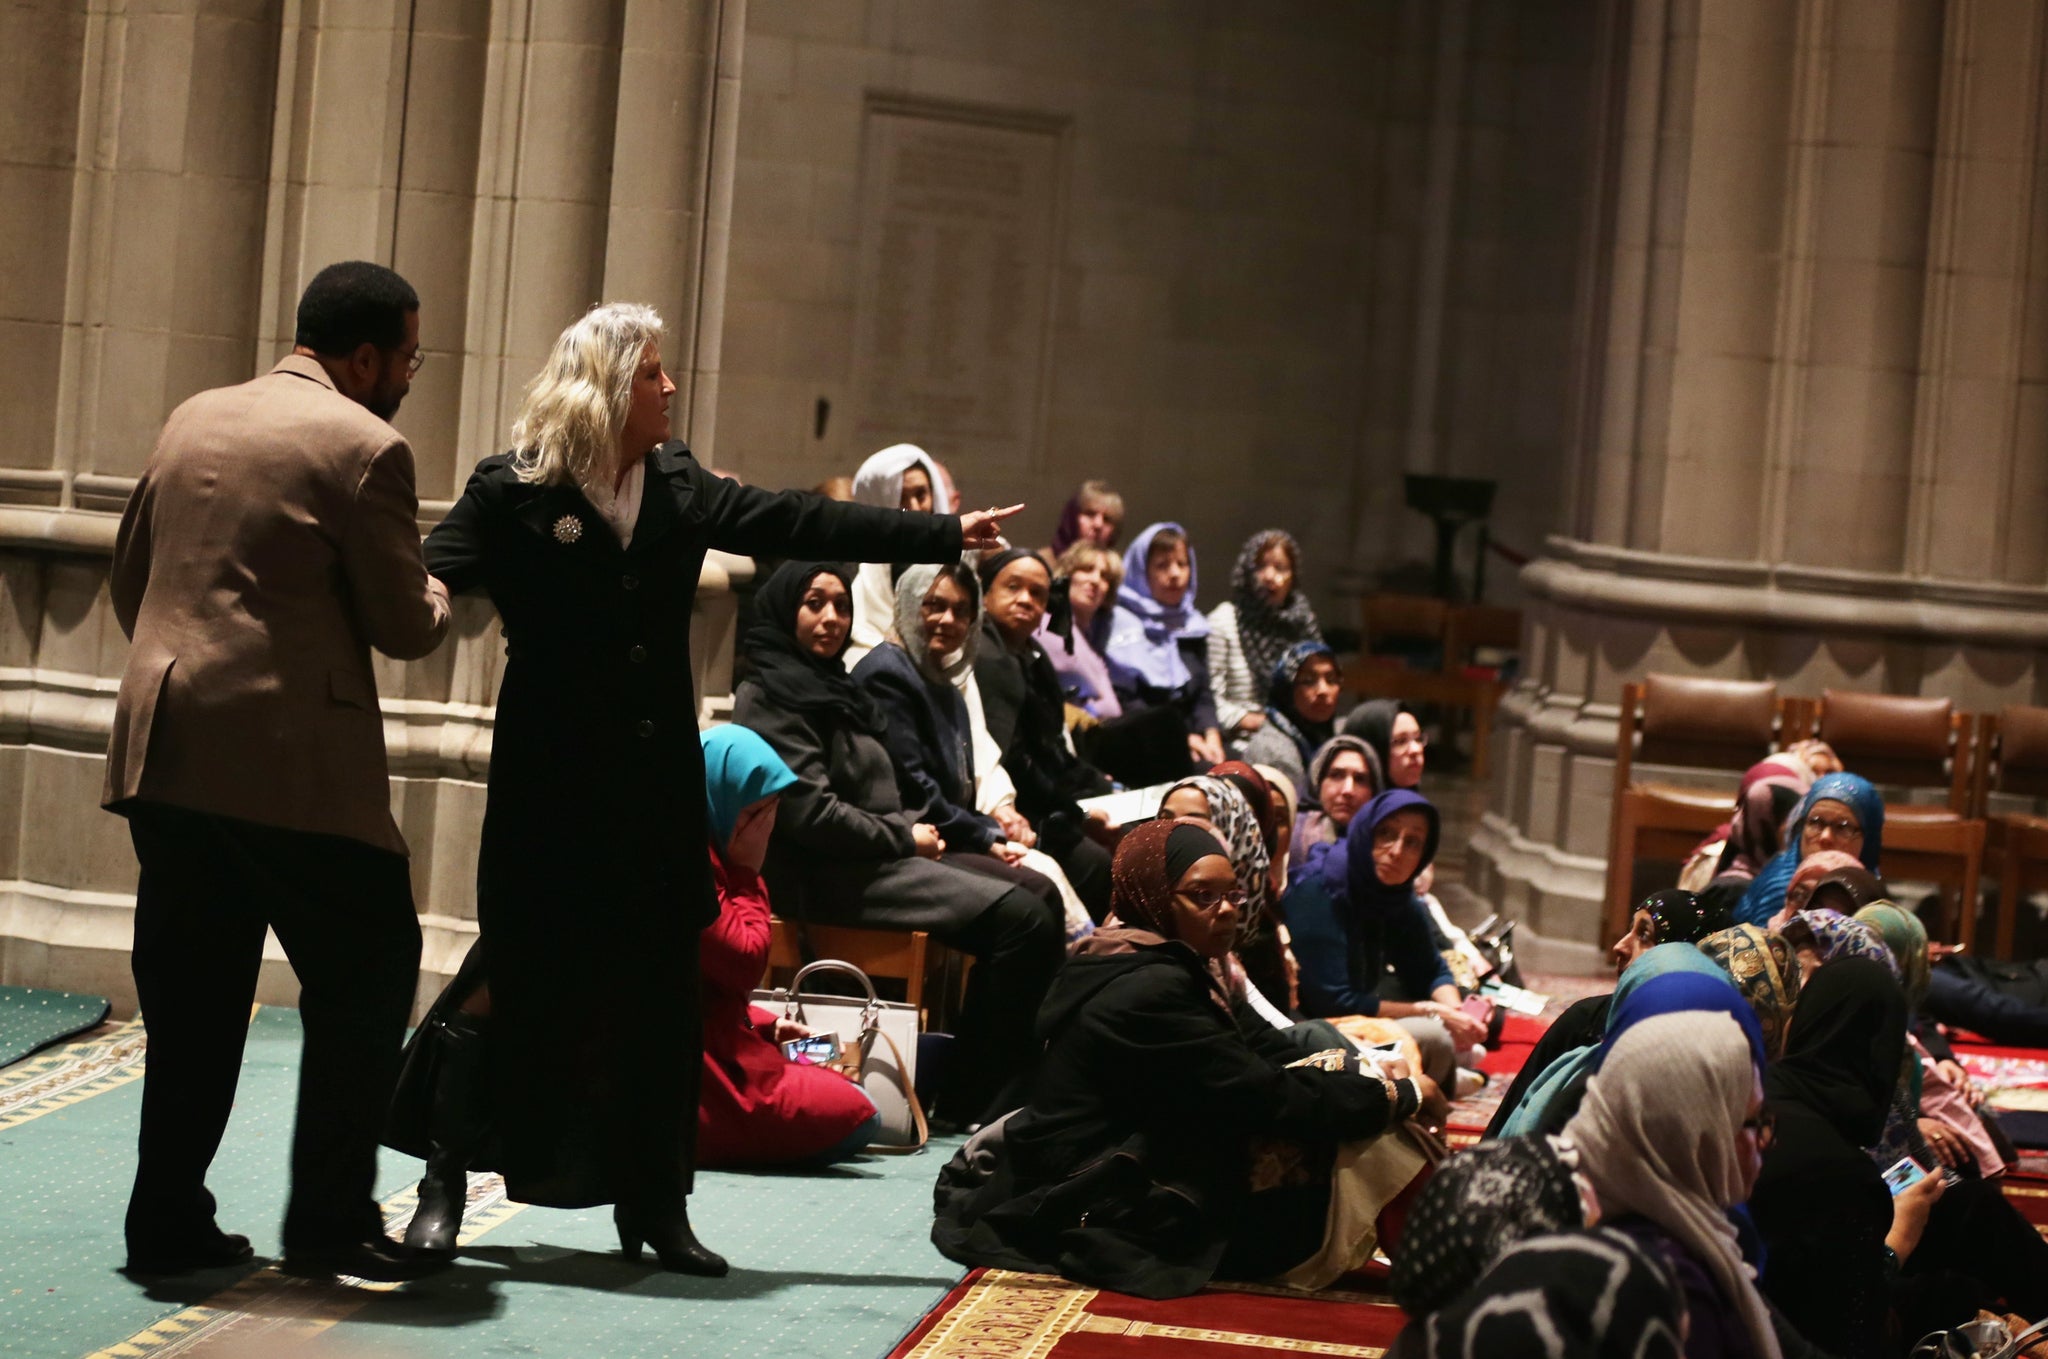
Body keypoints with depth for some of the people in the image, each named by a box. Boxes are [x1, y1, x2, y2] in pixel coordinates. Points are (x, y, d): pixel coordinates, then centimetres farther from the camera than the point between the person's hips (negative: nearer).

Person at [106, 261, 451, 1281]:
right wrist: (438, 597, 14)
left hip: (165, 747, 7)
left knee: (193, 995, 13)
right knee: (364, 977, 5)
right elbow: (404, 626, -7)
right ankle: (330, 1222, 4)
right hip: (293, 760, -7)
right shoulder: (363, 445, -8)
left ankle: (168, 1222, 15)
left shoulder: (193, 421, 14)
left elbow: (127, 579, 20)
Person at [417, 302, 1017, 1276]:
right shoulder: (511, 492, -7)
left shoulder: (678, 488, 9)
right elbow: (433, 574, -17)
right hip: (550, 789, -5)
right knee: (529, 986, -1)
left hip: (657, 784, 5)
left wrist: (946, 535, 10)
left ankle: (655, 1205, 17)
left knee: (660, 994, 8)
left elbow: (794, 524, 10)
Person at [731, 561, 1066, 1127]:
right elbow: (810, 813, -18)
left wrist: (914, 829, 3)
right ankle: (969, 1099, -16)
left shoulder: (832, 687, 20)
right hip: (827, 874, -10)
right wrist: (904, 838, -9)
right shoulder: (769, 697, -9)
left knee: (1036, 890, -5)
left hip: (878, 855, 10)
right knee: (1021, 916, -21)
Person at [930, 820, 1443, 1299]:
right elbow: (1269, 1100, -22)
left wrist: (1366, 1079, -3)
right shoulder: (1150, 991, -23)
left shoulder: (1127, 965, 9)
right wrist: (1402, 1096, -13)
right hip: (1109, 1223, -11)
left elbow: (1256, 1055, 9)